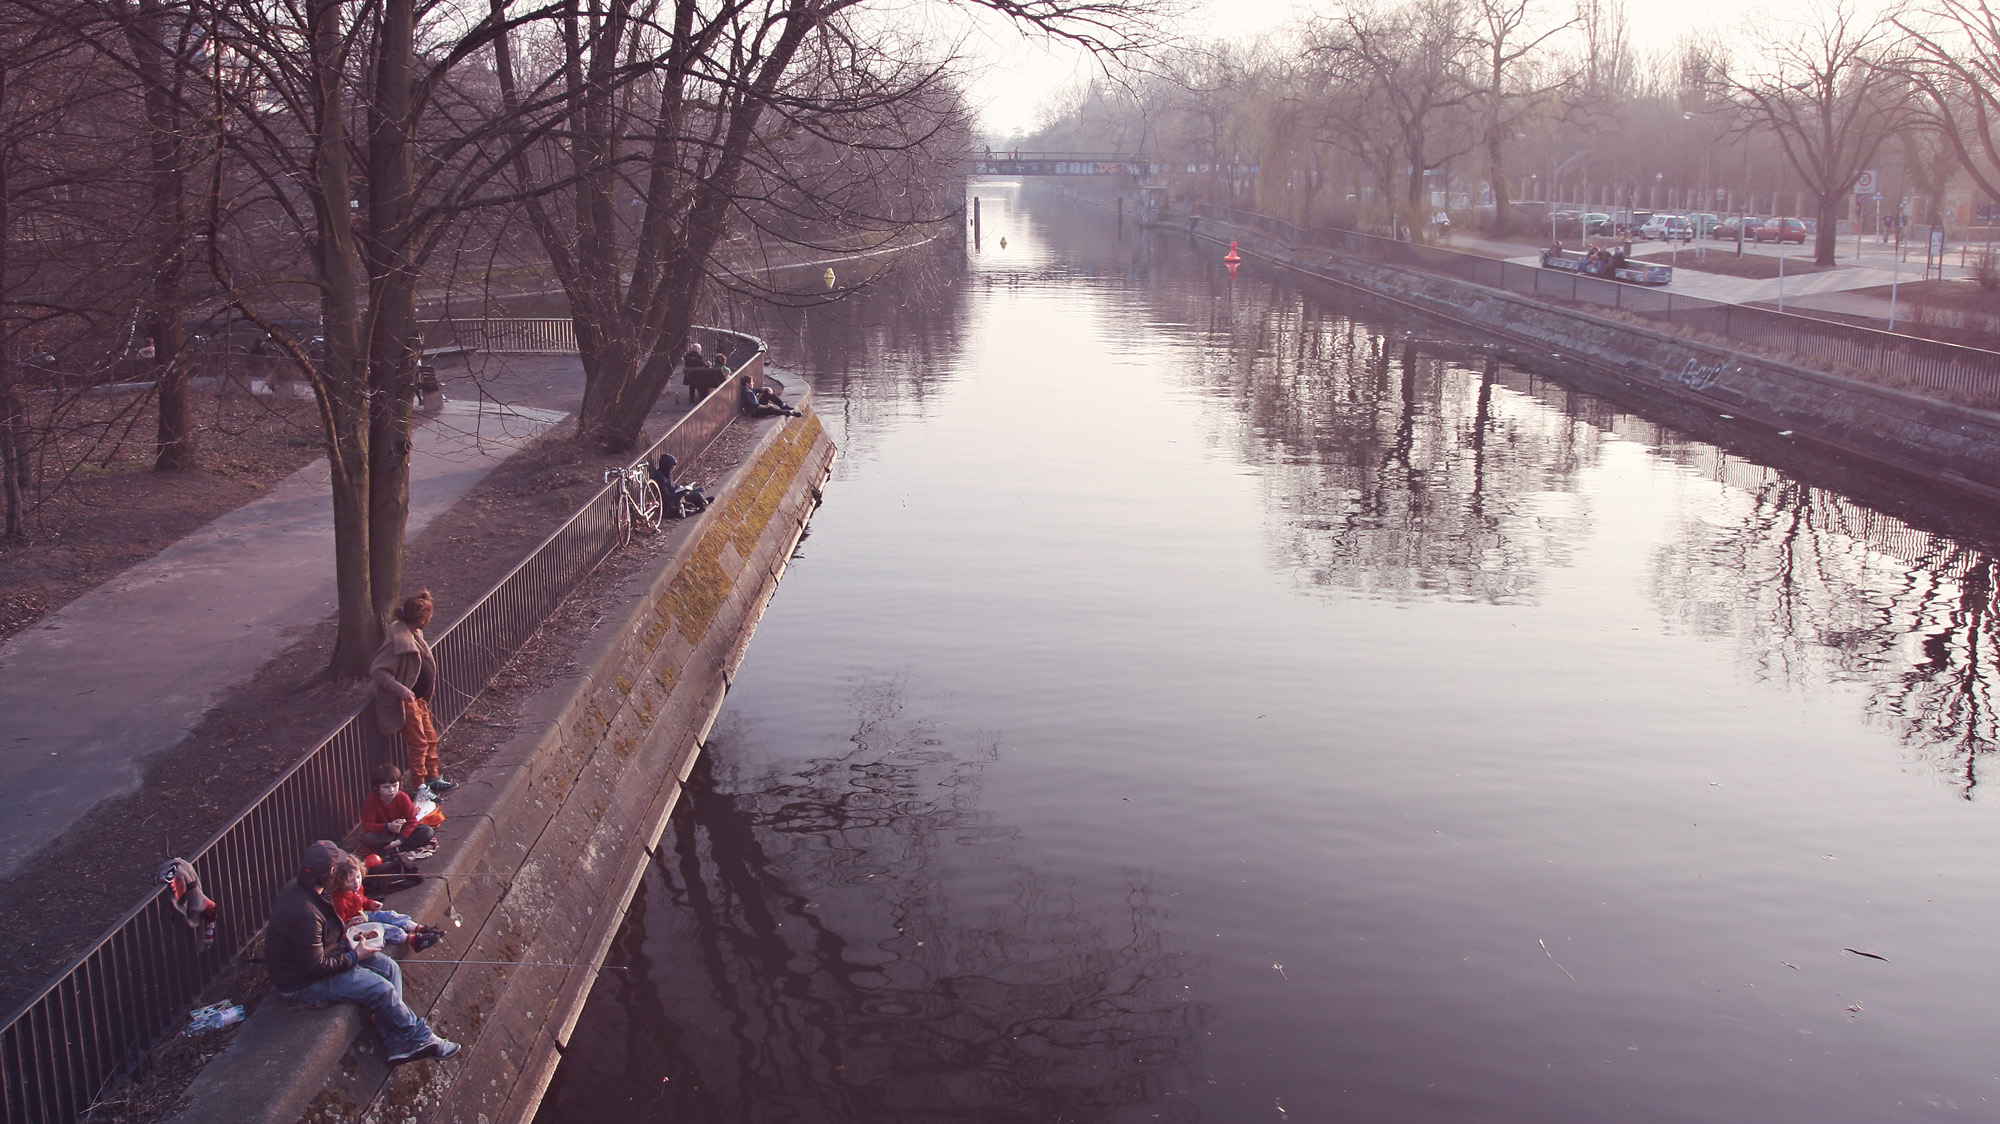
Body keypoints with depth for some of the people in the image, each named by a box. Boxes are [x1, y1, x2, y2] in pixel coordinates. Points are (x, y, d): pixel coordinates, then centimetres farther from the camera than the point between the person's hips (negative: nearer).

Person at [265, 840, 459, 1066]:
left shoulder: (296, 887, -4)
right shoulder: (305, 913, -35)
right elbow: (315, 968, -27)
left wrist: (343, 929, 5)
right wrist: (354, 957, -15)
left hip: (320, 955, 10)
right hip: (303, 982, -10)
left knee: (389, 968, 1)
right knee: (382, 989, -15)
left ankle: (397, 1045, 0)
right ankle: (420, 1038, 5)